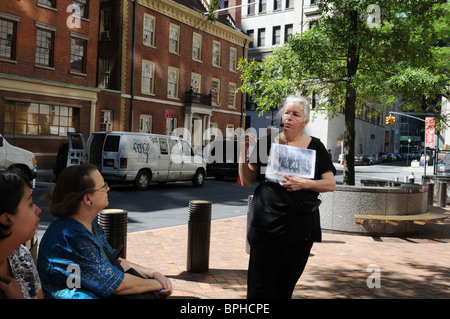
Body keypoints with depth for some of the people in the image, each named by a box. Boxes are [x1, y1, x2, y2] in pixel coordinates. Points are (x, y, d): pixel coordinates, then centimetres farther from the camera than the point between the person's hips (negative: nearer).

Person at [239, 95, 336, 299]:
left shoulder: (315, 147, 5)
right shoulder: (265, 143, 3)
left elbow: (330, 184, 2)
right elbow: (246, 181, 3)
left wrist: (304, 184, -16)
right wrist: (244, 151, -11)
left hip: (300, 226, 1)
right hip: (266, 226, -1)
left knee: (286, 287, 13)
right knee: (260, 288, 0)